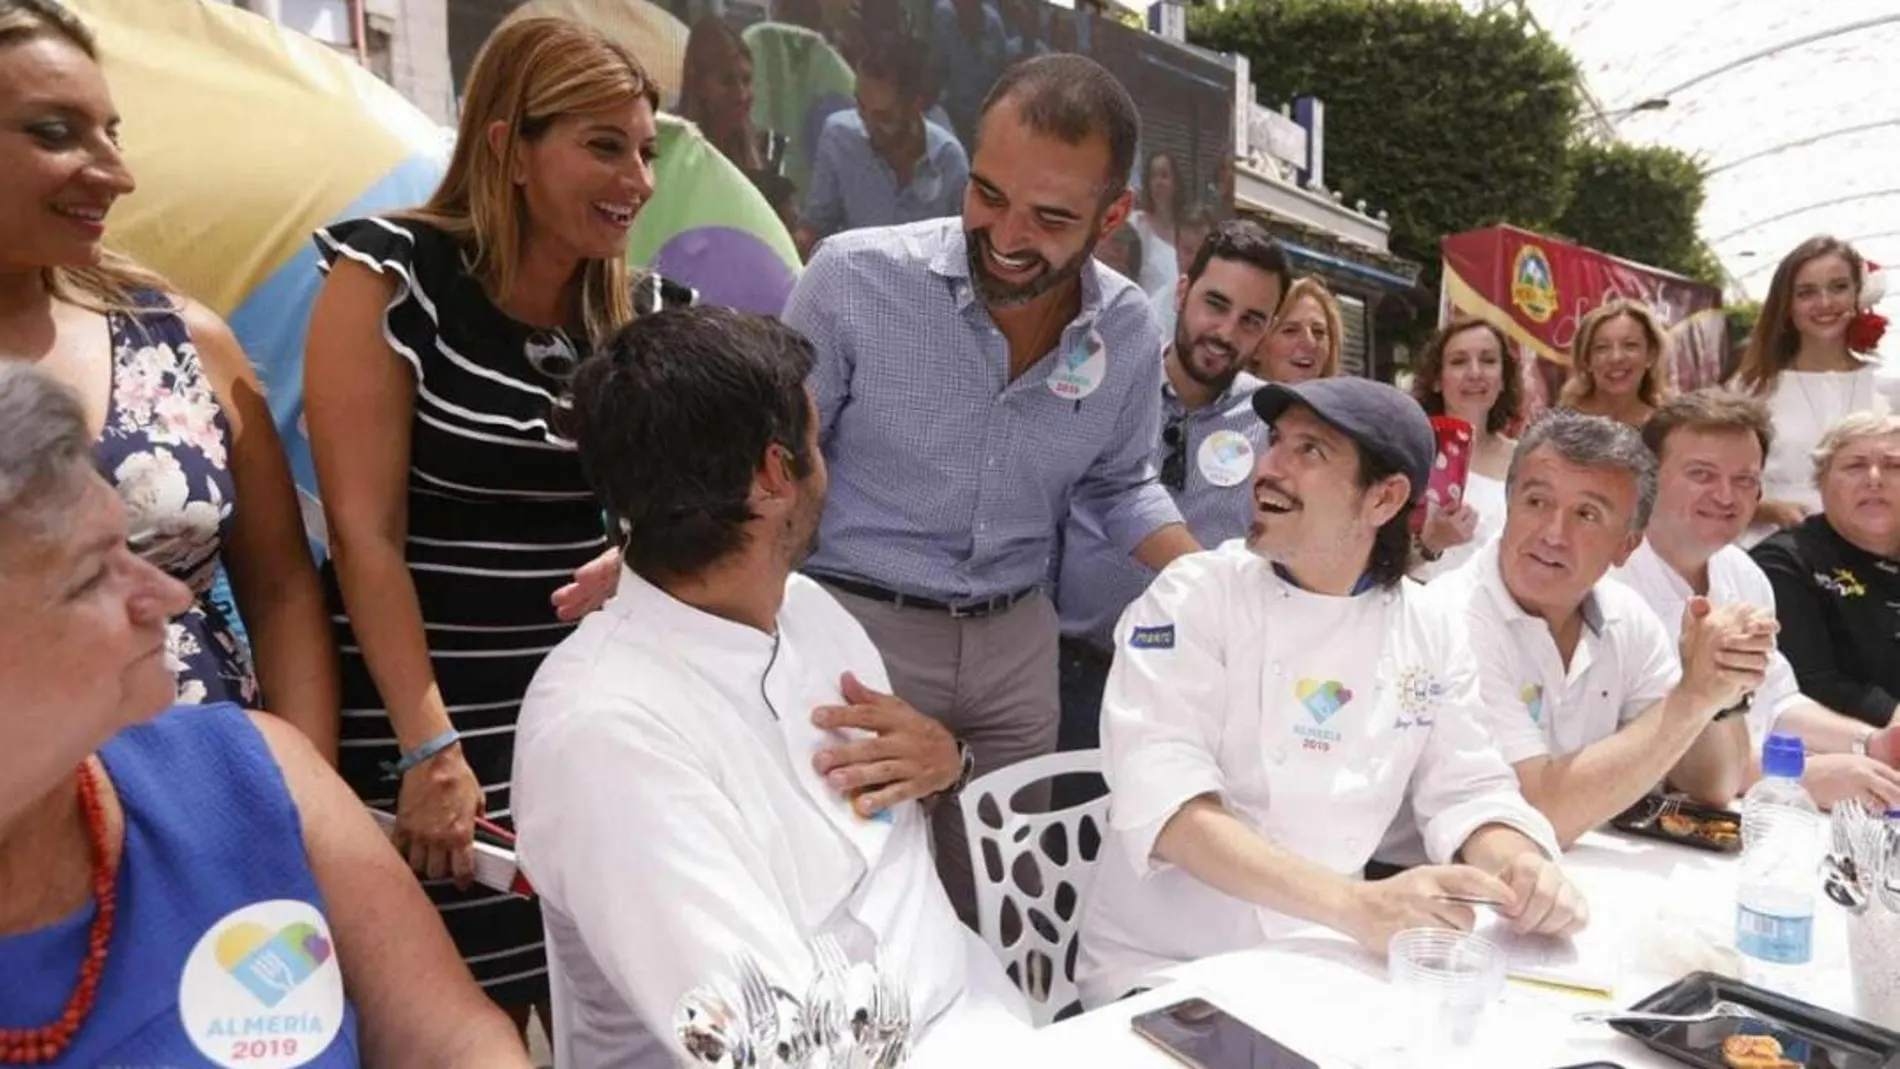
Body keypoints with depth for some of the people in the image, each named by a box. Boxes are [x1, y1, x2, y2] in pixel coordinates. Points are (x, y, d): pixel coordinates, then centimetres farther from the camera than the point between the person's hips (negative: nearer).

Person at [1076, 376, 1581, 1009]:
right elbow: (1166, 801, -24)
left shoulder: (1430, 631, 3)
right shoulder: (1194, 596, -12)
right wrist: (1357, 907, -36)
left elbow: (1465, 789, 4)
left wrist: (1520, 864, -19)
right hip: (1164, 971, -5)